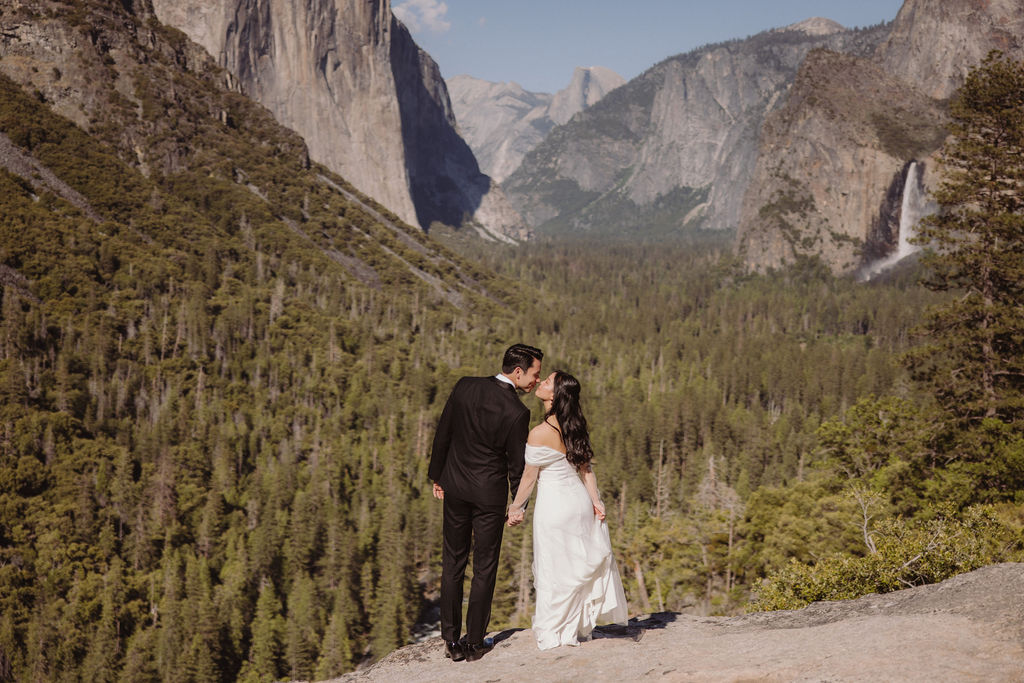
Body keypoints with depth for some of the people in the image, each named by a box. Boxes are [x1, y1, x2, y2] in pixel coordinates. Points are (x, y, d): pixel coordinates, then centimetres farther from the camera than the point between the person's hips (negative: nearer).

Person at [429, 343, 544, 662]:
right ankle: (475, 642, 13)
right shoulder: (517, 412, -17)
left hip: (455, 488, 4)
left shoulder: (465, 387, -4)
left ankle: (451, 641, 14)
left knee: (453, 564, 12)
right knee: (484, 567, 8)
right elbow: (516, 464, -8)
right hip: (490, 493, -4)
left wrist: (437, 477, 14)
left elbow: (442, 435, 3)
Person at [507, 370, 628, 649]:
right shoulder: (575, 427, 0)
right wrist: (595, 500, 9)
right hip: (579, 500, 7)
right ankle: (581, 628, 29)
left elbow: (529, 476, -11)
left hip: (554, 506, -7)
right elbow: (585, 467, 4)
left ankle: (556, 635, 20)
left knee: (554, 570, 7)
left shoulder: (539, 433, -20)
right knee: (580, 563, 17)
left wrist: (516, 507, 1)